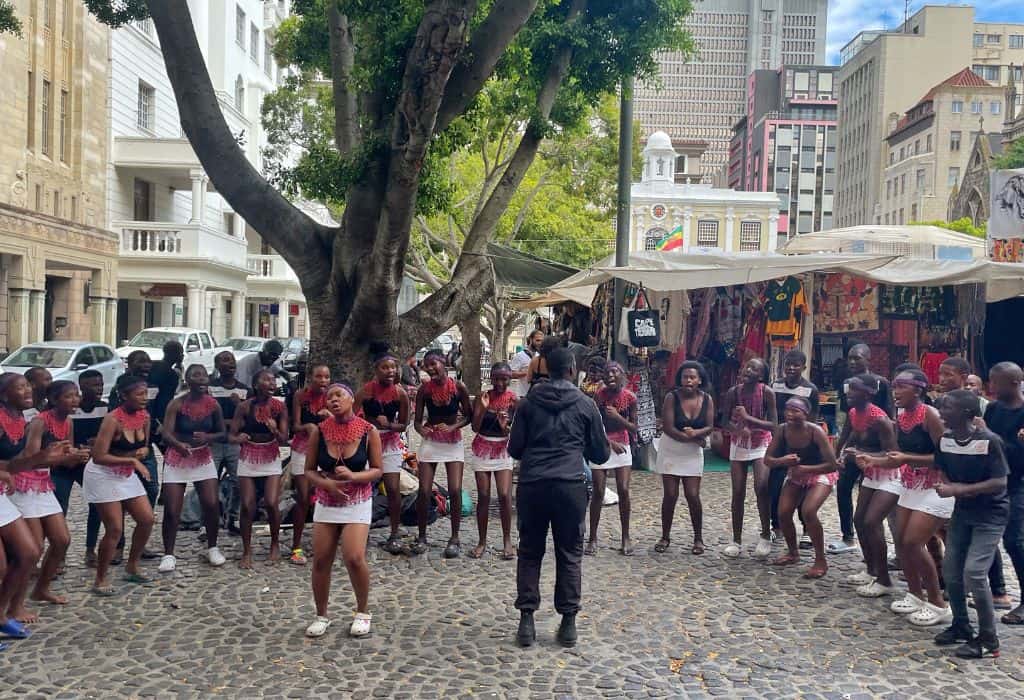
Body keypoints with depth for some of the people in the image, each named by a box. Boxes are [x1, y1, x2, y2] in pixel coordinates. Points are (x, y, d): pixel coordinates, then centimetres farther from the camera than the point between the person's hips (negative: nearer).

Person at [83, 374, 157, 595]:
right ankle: (100, 580, 7)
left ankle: (132, 567, 23)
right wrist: (132, 459, -27)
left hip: (127, 475, 7)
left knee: (147, 519, 4)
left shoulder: (144, 417, -3)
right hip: (103, 475, -7)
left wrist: (143, 451, -9)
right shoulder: (113, 419, -24)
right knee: (115, 529, -9)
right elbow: (99, 457, -26)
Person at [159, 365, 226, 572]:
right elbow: (166, 434, -21)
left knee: (212, 504, -6)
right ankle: (168, 554, 11)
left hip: (203, 458, 2)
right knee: (171, 510, -5)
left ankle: (212, 548, 15)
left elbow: (222, 433, 4)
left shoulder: (213, 404, -4)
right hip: (176, 459, -2)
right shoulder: (176, 405, -12)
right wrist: (179, 444, -43)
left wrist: (208, 437, -17)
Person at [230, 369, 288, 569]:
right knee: (247, 506, -4)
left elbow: (284, 439, -4)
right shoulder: (245, 406, -8)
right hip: (248, 458, 0)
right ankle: (247, 551, 10)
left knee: (272, 503, -10)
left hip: (271, 458, 1)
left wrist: (275, 431, -26)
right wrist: (238, 438, -28)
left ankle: (275, 545, 12)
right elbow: (231, 435, -6)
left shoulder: (279, 407, -5)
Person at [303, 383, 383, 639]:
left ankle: (363, 612, 10)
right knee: (320, 561, 2)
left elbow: (377, 470, -3)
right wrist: (327, 483, -17)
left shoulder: (369, 431, -9)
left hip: (358, 503, -2)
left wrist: (353, 476, -20)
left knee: (354, 558, -15)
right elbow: (309, 470, 2)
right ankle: (321, 615, 24)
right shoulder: (319, 431, -6)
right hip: (325, 503, 3)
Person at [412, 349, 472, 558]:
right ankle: (422, 536, 14)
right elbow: (417, 420, -6)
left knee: (455, 491, -9)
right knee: (424, 492, -3)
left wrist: (452, 427, -18)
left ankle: (454, 538, 6)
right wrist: (422, 430, -27)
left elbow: (468, 415, -2)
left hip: (453, 442, -1)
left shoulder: (458, 387, -9)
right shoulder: (424, 389, -6)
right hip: (430, 441, 1)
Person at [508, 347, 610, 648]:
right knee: (569, 555, 9)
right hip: (570, 486, -1)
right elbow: (601, 454, 10)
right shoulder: (586, 404, 5)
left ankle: (526, 620, 10)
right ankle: (568, 622, 13)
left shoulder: (529, 402, 7)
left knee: (530, 553, 12)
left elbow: (514, 449, 9)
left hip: (532, 484, 1)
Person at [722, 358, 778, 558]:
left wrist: (748, 418, -25)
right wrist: (738, 428, -24)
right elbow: (725, 420, -3)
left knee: (761, 487, -20)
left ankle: (766, 536, -3)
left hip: (761, 445, -2)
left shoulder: (767, 393, -16)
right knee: (738, 493, 2)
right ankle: (736, 540, 13)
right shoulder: (733, 392, -11)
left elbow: (773, 425, -16)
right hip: (738, 444, 2)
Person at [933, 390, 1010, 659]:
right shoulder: (945, 439, -4)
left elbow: (999, 483, -22)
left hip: (990, 515, -6)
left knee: (973, 572, -14)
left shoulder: (989, 441, -22)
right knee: (951, 571, 8)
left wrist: (960, 489, -26)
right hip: (962, 511, 6)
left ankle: (988, 640, 1)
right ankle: (961, 626, 29)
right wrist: (948, 487, -12)